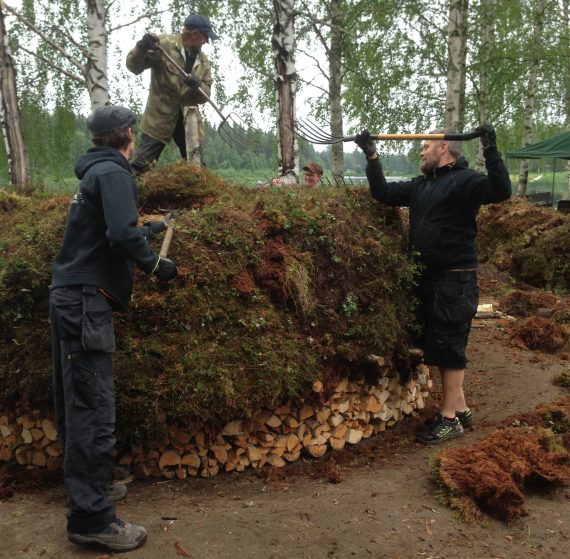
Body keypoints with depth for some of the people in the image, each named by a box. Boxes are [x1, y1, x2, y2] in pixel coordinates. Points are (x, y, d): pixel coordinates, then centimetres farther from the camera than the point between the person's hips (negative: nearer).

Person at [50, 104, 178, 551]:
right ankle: (92, 518, -6)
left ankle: (90, 486, 26)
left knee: (81, 403, 15)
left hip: (75, 297, 10)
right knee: (93, 408, -9)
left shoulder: (98, 171, 19)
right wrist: (156, 264, -6)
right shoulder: (113, 173, -10)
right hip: (86, 300, -10)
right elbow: (123, 235, -22)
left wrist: (146, 230, 38)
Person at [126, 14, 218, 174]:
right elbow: (134, 66, -9)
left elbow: (205, 95, 7)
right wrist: (141, 48, -29)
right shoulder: (163, 44, -8)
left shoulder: (203, 61, 8)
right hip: (159, 117, -5)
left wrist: (198, 85, -15)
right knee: (140, 166, -8)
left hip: (189, 120, 5)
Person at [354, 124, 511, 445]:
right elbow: (384, 193, 19)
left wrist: (491, 149, -31)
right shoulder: (421, 186, 16)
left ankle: (450, 418, 8)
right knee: (437, 346, 13)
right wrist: (372, 157, 14)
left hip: (456, 279, -9)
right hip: (429, 278, 9)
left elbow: (501, 191, -25)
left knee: (449, 347, -3)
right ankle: (460, 409, 26)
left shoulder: (464, 181, -9)